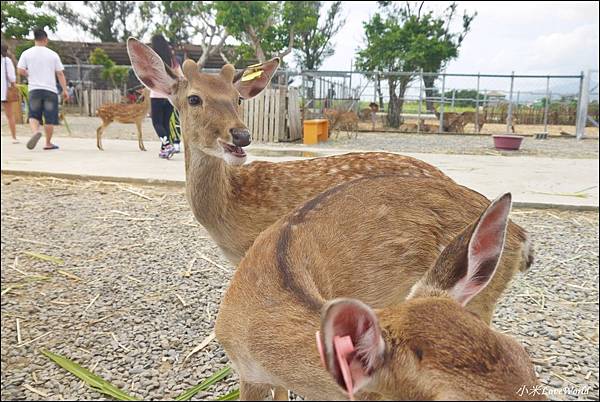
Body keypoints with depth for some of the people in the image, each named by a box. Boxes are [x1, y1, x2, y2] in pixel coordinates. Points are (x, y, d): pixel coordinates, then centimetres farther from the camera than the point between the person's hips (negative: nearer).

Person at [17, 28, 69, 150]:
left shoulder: (26, 53, 4)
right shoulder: (53, 54, 2)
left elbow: (20, 70, -1)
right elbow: (60, 73, 1)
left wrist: (30, 76, 18)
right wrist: (64, 90, 5)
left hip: (34, 89, 1)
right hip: (50, 90, -1)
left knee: (33, 115, 10)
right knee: (50, 118, 6)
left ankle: (36, 131, -20)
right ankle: (48, 143, 13)